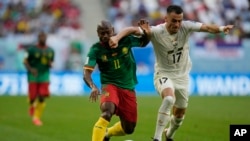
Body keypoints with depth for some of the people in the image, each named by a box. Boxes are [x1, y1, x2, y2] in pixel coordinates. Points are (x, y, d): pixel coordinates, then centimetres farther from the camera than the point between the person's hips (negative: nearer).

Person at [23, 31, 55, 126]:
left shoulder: (50, 51, 6)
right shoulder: (32, 49, -6)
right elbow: (25, 61, -2)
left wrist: (49, 64, -9)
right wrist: (30, 69, -19)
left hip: (44, 76, 3)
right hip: (33, 76, -3)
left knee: (42, 97, -8)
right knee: (32, 97, -4)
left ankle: (36, 117, 3)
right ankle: (32, 106, 34)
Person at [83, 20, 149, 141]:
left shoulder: (125, 40, -8)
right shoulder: (96, 50, -14)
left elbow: (144, 42, 10)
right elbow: (86, 73, -21)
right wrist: (93, 87, -41)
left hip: (128, 88, 3)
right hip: (110, 85, -3)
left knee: (129, 129, 9)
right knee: (107, 112, -36)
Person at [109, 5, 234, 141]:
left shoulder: (186, 27, -16)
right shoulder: (157, 32, -24)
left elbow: (206, 27, -29)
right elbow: (131, 30, -33)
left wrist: (221, 28, -50)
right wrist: (117, 37, -52)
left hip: (182, 76, 4)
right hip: (163, 74, -4)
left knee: (180, 113, 16)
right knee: (169, 99, -35)